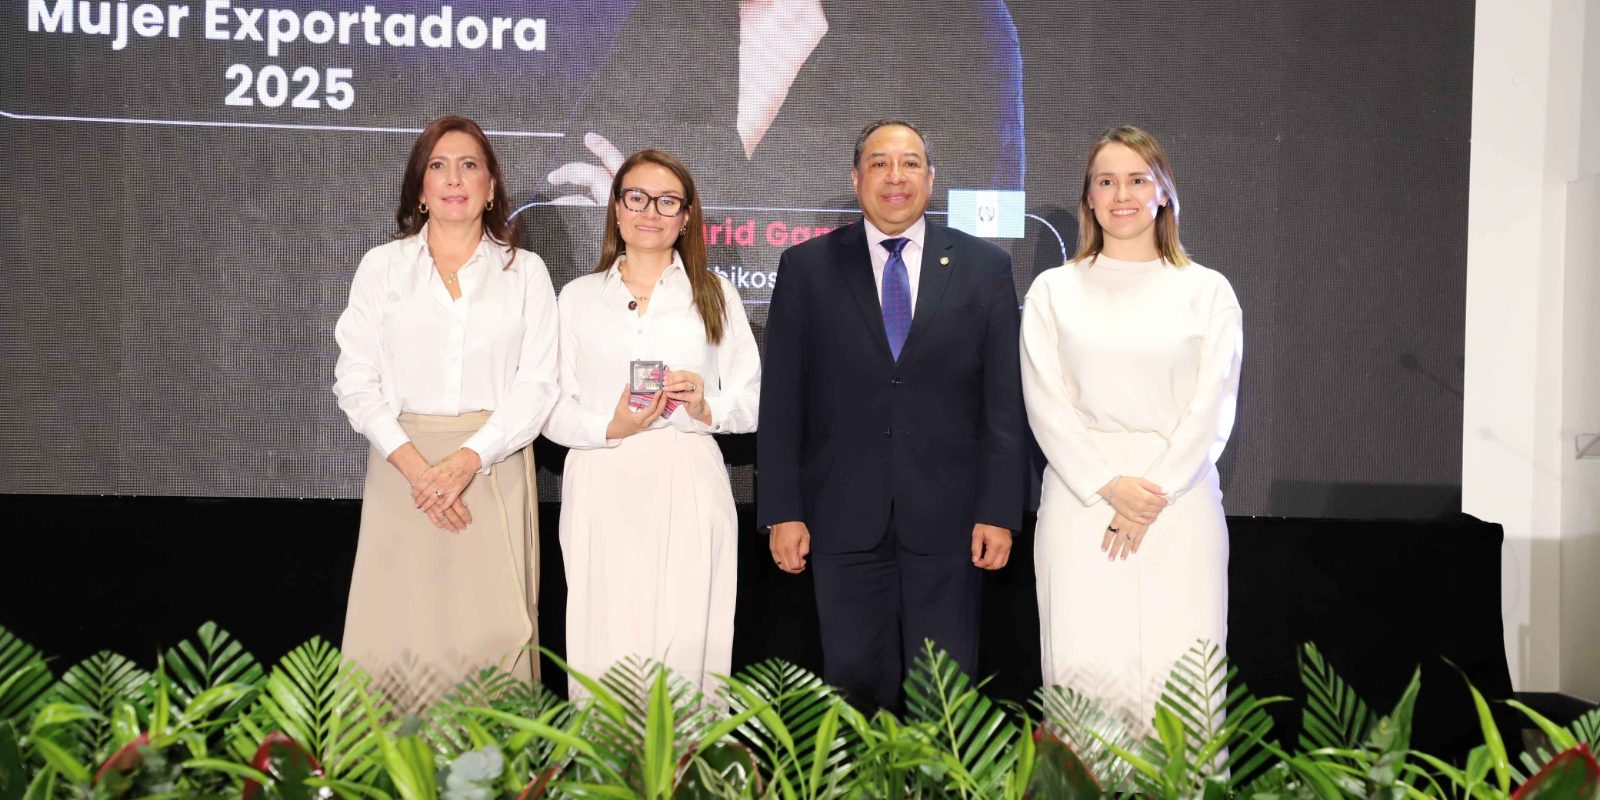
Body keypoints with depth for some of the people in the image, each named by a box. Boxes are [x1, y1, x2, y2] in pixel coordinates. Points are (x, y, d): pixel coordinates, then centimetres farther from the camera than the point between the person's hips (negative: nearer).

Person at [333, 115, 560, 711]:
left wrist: (468, 459, -13)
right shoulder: (382, 266, 11)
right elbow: (356, 379, 3)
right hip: (403, 465, 1)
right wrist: (415, 465, -11)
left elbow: (537, 383, 1)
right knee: (399, 634, -2)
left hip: (493, 466, 0)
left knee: (489, 630, -4)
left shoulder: (525, 271, 9)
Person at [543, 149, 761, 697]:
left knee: (687, 646, -6)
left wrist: (708, 408, -11)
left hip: (688, 489, 0)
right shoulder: (578, 297, 13)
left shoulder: (714, 294, 14)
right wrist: (609, 427, -12)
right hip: (604, 492, 0)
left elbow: (753, 400, 10)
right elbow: (551, 407, 6)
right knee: (605, 647, -4)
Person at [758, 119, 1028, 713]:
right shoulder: (806, 268, 5)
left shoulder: (984, 267, 6)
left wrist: (999, 511, -3)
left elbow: (1006, 401, 3)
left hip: (947, 519, 0)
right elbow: (781, 400, 3)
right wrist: (783, 510, -2)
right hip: (845, 518, 0)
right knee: (855, 682, 6)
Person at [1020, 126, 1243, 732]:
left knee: (1179, 669, -8)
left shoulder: (1207, 291, 9)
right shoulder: (1054, 290, 10)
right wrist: (1110, 486, -10)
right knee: (1087, 662, -8)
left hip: (1179, 495, 0)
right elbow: (1046, 404, 2)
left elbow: (1211, 408, 2)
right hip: (1082, 494, 0)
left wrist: (1155, 492, -9)